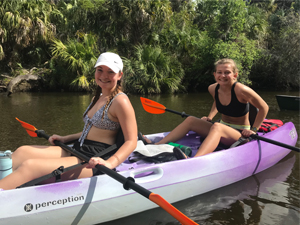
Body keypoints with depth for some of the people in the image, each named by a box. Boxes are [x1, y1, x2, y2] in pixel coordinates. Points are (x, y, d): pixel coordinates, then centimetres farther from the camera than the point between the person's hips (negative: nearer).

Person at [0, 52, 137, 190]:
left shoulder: (120, 101, -10)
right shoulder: (97, 98, 17)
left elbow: (131, 141, -15)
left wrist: (109, 163, -30)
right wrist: (65, 139, 20)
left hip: (93, 162, -9)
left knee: (29, 166, -23)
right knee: (23, 151, -4)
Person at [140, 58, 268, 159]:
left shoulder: (241, 90, -21)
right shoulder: (213, 89, -3)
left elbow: (264, 108, -9)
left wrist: (253, 130, -11)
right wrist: (209, 118, 8)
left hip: (240, 135, -7)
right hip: (222, 129, 7)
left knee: (217, 127, -38)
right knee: (190, 120, -9)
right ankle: (155, 146, -18)